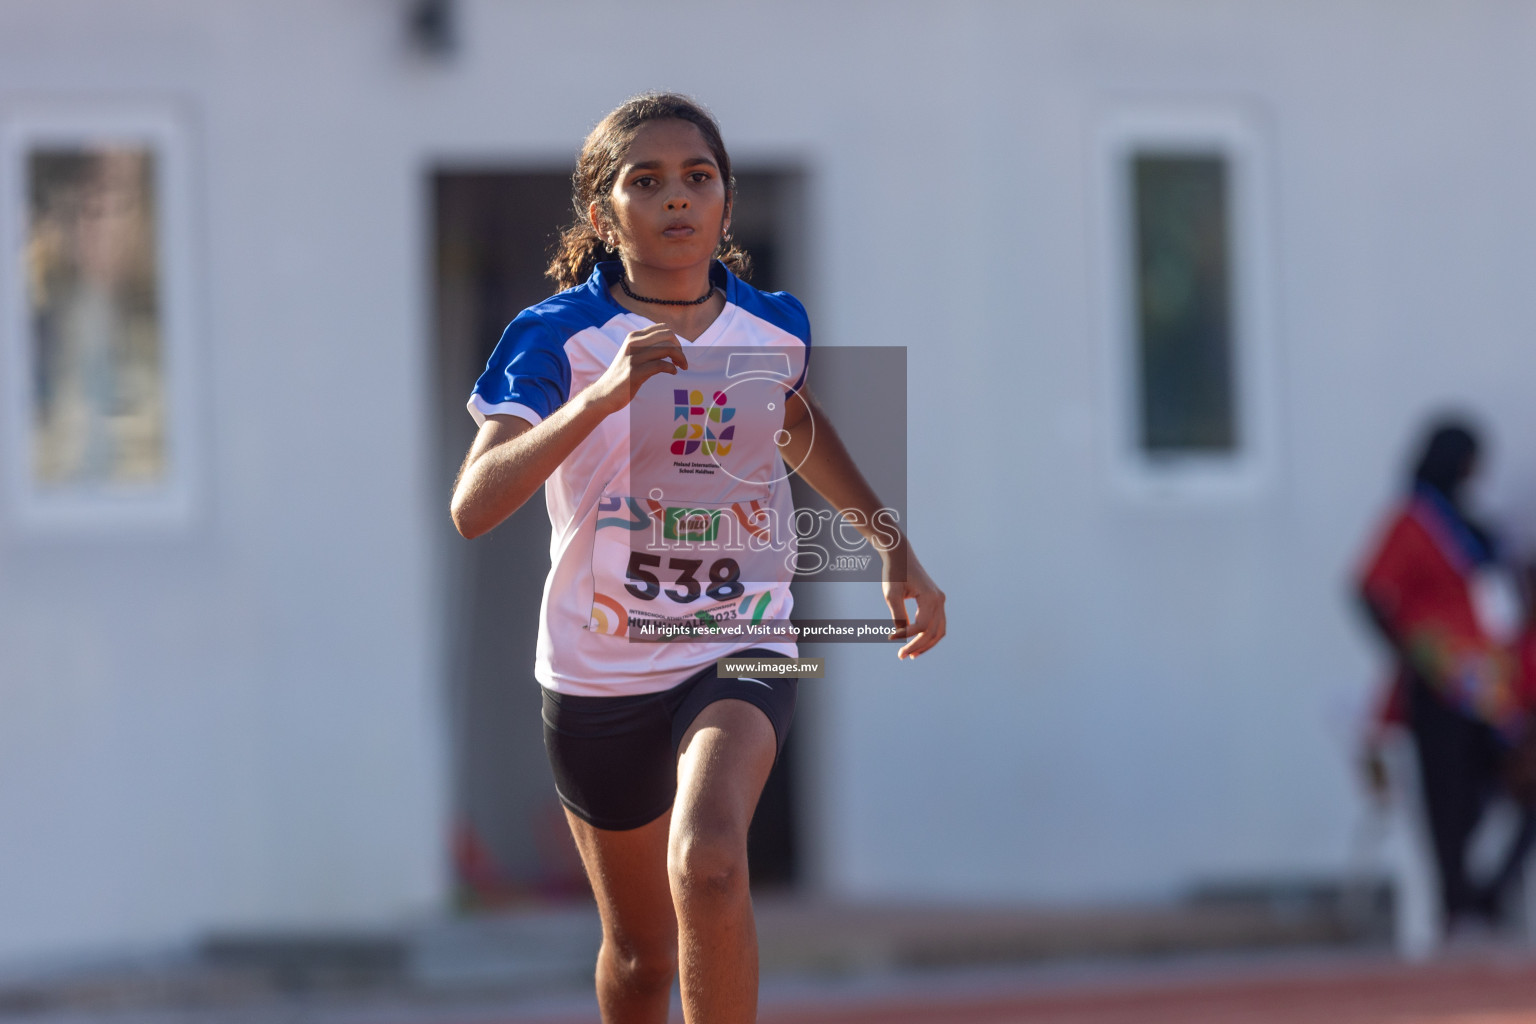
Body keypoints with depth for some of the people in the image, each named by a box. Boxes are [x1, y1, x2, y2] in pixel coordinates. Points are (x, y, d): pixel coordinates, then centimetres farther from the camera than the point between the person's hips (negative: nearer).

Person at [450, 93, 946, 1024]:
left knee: (707, 863, -31)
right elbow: (472, 507, -26)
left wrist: (896, 550, 24)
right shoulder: (560, 337, -12)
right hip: (599, 663, 0)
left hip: (738, 649, 0)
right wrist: (600, 397, -37)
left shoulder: (776, 327, -1)